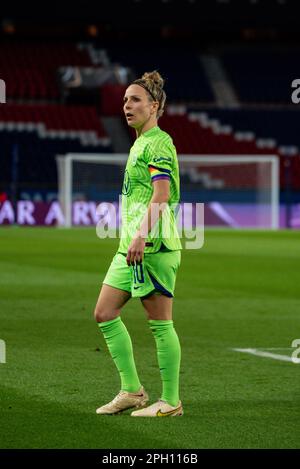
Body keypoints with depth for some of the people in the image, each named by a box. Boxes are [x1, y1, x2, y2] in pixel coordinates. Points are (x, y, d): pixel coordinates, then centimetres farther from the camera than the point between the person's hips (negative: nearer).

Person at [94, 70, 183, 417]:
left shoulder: (158, 142, -10)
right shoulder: (139, 144, 20)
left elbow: (161, 194, -20)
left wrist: (141, 236, -27)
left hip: (154, 246, -10)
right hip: (131, 246, 10)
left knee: (160, 322, -5)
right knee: (105, 313, 8)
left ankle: (170, 401, 1)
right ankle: (131, 391, 14)